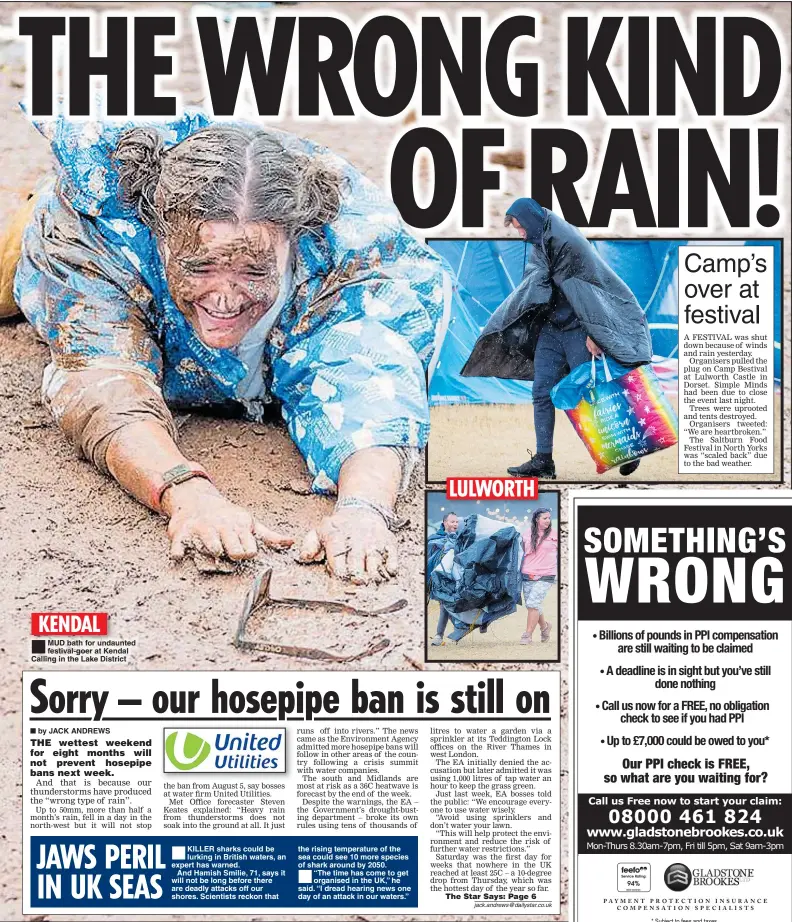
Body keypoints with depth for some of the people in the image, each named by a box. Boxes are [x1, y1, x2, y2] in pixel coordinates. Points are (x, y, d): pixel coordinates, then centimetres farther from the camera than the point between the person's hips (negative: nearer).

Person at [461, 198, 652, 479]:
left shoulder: (569, 242, -16)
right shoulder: (538, 247, 11)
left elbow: (584, 290, -20)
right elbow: (533, 288, 18)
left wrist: (591, 333, -23)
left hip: (577, 330, -8)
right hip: (550, 330, 8)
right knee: (542, 393, 2)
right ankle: (543, 460, 5)